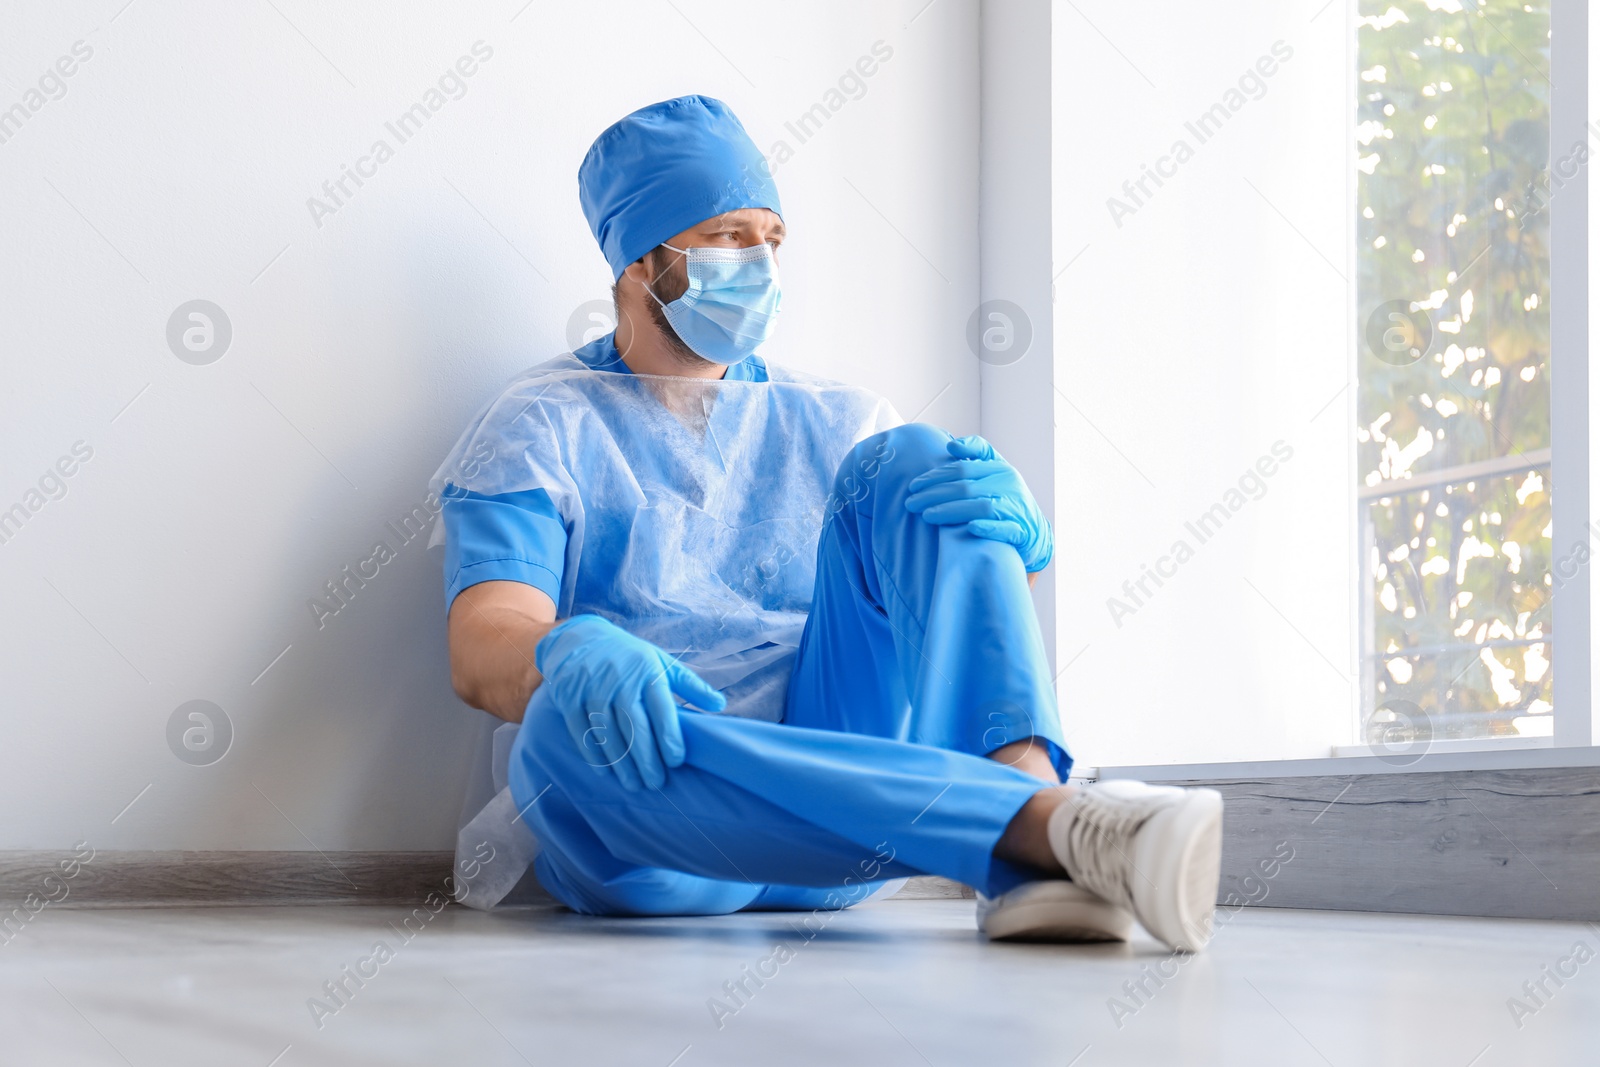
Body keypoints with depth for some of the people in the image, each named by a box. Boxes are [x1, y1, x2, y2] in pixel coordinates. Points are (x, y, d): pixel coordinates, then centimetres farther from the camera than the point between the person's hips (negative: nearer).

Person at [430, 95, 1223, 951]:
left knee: (910, 462, -10)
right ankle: (1057, 824, -49)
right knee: (573, 727, -37)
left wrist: (1016, 530, -14)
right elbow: (480, 651, -9)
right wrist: (566, 653, -34)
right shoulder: (539, 430, 8)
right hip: (646, 847, -2)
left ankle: (1030, 869, -36)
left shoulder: (836, 425, 20)